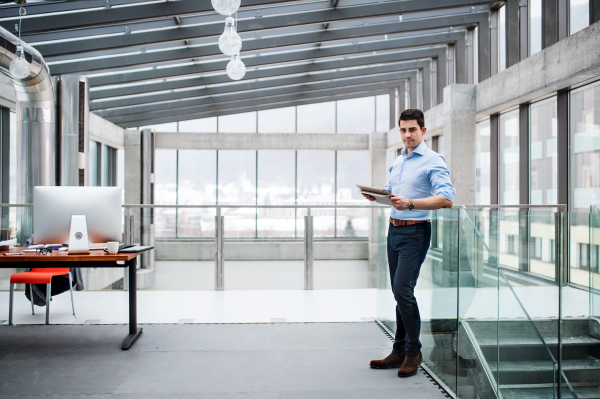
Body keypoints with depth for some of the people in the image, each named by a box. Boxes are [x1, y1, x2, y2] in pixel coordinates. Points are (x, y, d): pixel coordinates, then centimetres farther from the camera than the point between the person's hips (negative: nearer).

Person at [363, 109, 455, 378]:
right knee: (399, 292, 10)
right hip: (394, 230, 8)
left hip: (415, 232, -8)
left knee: (403, 289, -13)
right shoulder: (397, 161, 16)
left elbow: (446, 198, -21)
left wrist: (410, 203, -29)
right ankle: (399, 351, 18)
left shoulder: (433, 161, -8)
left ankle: (413, 352, 2)